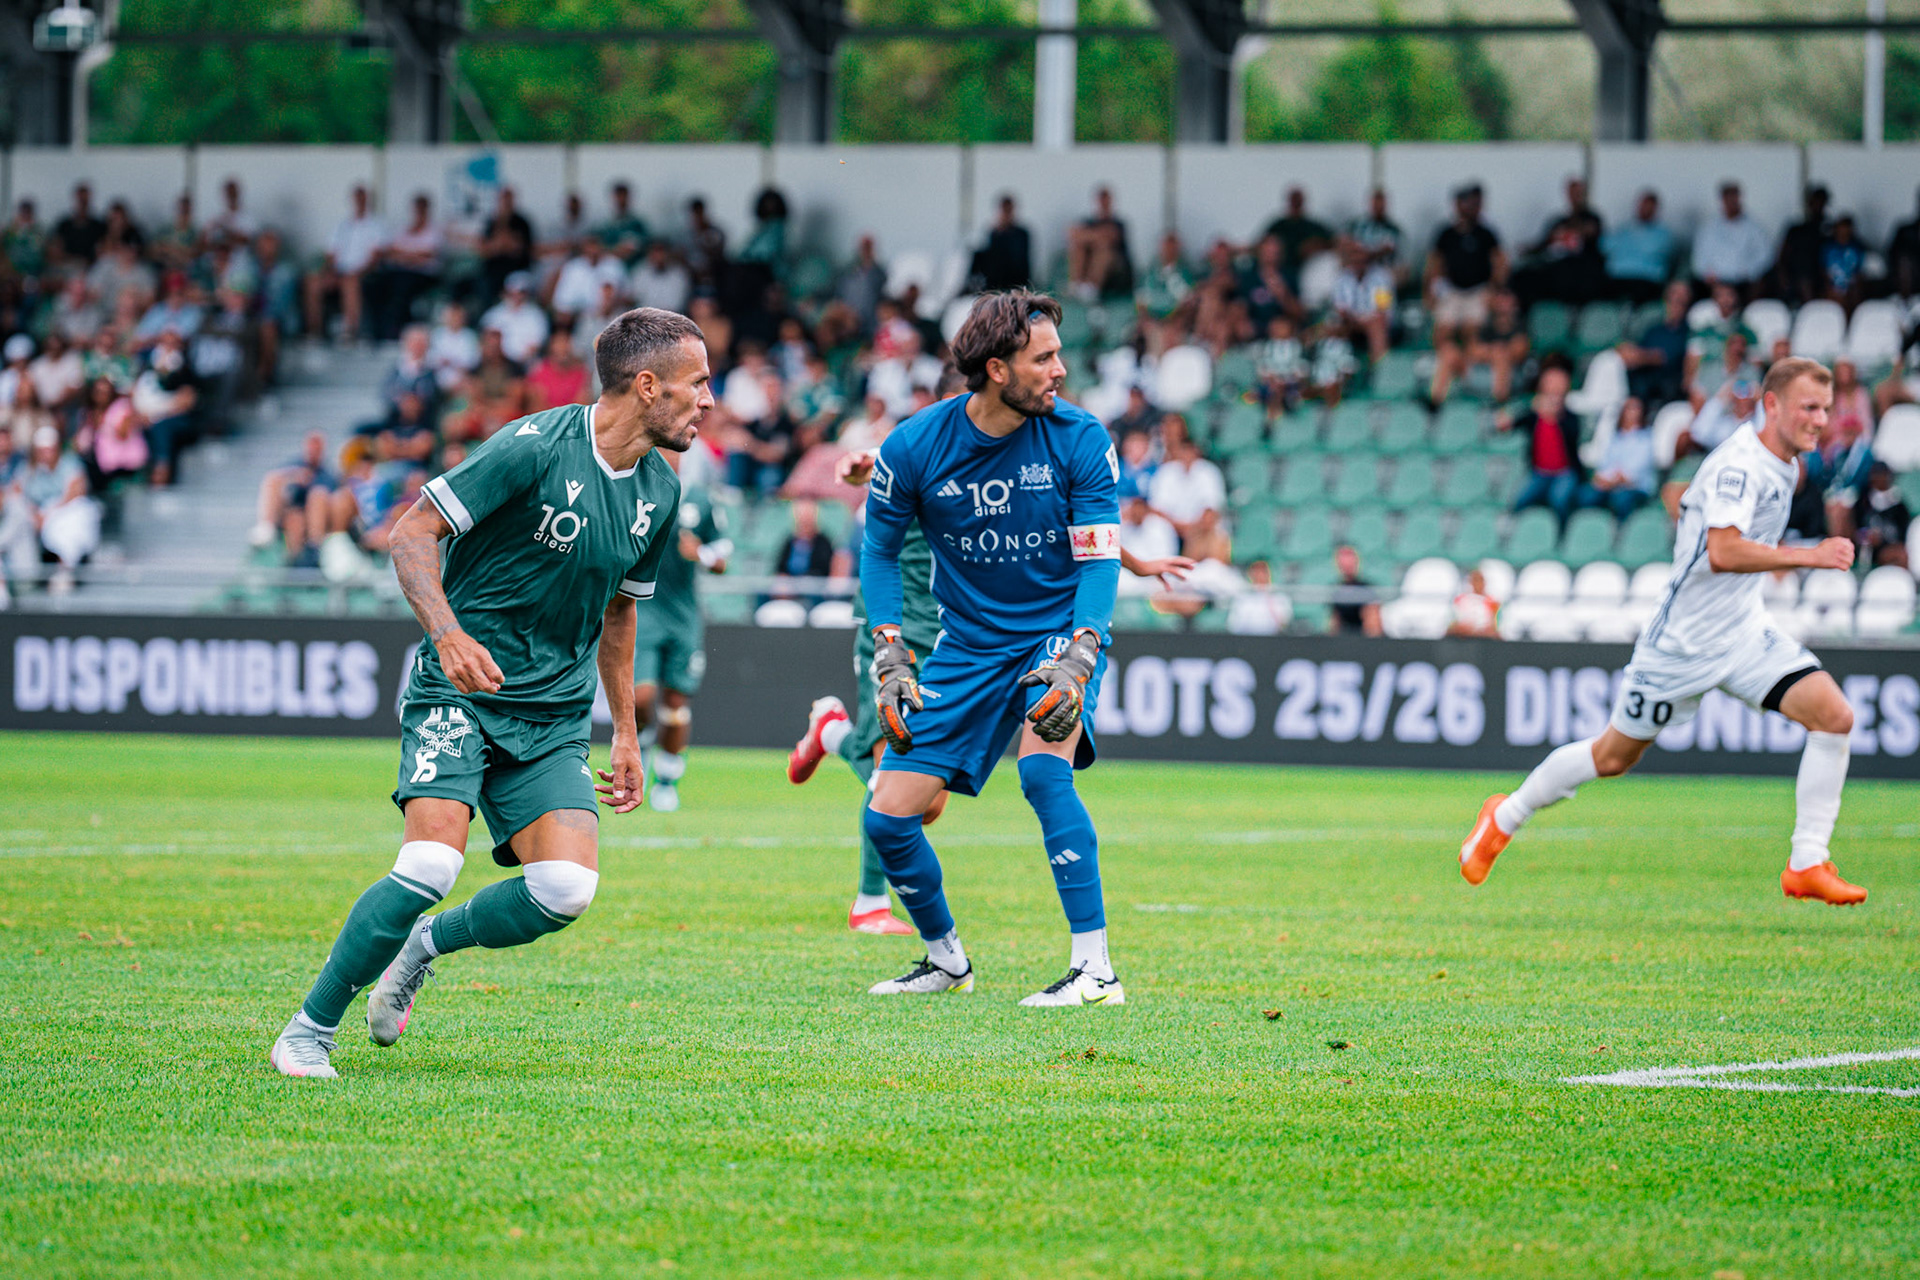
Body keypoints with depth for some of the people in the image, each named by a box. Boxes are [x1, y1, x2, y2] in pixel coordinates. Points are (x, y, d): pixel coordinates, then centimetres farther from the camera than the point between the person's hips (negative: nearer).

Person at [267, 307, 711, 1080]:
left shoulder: (659, 493, 7)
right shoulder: (535, 449, -14)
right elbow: (412, 533, -13)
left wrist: (626, 734, 23)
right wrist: (448, 632, -28)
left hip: (554, 717, 6)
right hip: (461, 695, -6)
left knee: (566, 890, -16)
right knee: (431, 866, -24)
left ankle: (425, 946, 13)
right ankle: (309, 1030, -6)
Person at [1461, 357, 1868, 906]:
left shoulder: (1783, 463, 6)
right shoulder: (1738, 464, -23)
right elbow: (1722, 552, -38)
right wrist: (1809, 556, -37)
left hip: (1746, 634, 7)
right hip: (1684, 641, -7)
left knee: (1834, 715, -14)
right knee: (1615, 755, 7)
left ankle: (1807, 866, -10)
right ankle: (1506, 817, 32)